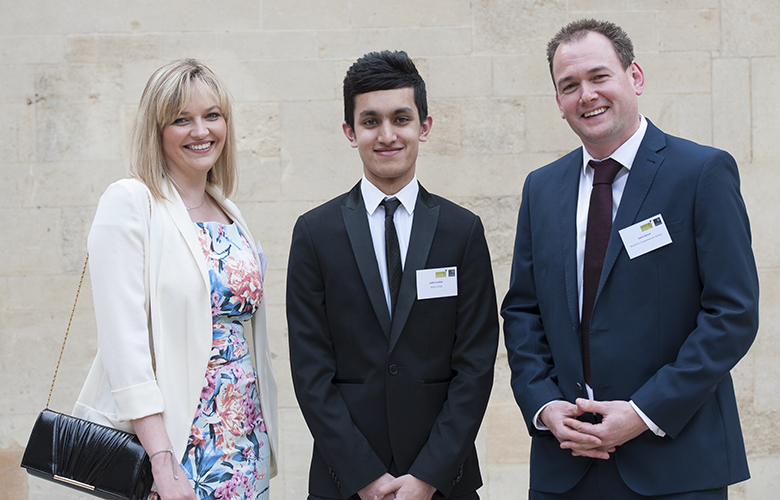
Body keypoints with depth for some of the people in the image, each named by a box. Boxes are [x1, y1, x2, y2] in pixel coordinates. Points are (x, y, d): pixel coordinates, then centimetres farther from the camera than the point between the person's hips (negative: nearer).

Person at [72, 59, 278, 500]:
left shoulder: (231, 216, 11)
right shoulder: (129, 203, -9)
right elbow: (124, 343, -16)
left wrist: (264, 440, 9)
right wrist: (163, 464, -21)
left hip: (244, 443, 6)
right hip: (165, 436, -6)